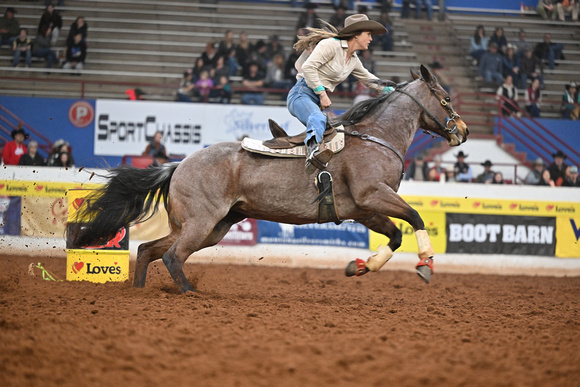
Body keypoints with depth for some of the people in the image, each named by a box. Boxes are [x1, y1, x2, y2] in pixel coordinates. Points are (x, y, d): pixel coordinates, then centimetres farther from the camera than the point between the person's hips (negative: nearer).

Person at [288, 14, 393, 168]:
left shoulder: (354, 60, 17)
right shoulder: (331, 44, -10)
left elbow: (369, 79, 33)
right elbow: (308, 67, -18)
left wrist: (392, 90, 28)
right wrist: (322, 94, -17)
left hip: (318, 101, 10)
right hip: (302, 94, -10)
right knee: (318, 120, -38)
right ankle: (312, 149, -66)